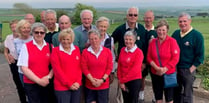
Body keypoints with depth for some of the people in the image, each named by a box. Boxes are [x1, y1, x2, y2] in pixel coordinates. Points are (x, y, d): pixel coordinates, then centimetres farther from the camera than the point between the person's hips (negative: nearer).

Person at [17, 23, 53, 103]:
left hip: (47, 83, 3)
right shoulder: (26, 46, -3)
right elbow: (24, 68, -8)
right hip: (31, 84, -2)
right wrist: (39, 81, -12)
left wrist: (48, 77, -13)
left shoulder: (50, 47, 4)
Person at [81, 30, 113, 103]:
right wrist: (92, 80, -11)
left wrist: (102, 80, -10)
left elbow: (109, 67, -1)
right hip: (90, 85, 0)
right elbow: (84, 68, -4)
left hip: (104, 85, 1)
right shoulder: (85, 52, -2)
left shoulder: (107, 51, 0)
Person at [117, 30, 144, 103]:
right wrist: (120, 80, -3)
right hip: (123, 82, 5)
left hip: (134, 81, -5)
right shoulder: (122, 50, 4)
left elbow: (135, 69, -17)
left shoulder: (138, 52, -12)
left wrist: (123, 80, -13)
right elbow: (119, 66, 5)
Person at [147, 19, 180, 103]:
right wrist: (157, 68, -13)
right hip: (155, 74, 3)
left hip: (169, 74, -3)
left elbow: (175, 58, -11)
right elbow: (149, 57, 1)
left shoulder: (172, 41, -9)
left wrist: (164, 69, -17)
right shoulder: (153, 42, 1)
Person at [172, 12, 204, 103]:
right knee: (176, 91, 19)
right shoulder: (176, 33, 4)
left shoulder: (197, 35, -10)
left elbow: (200, 55, -9)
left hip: (188, 70, -5)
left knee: (187, 94, 7)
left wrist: (191, 69, -12)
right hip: (175, 68, 5)